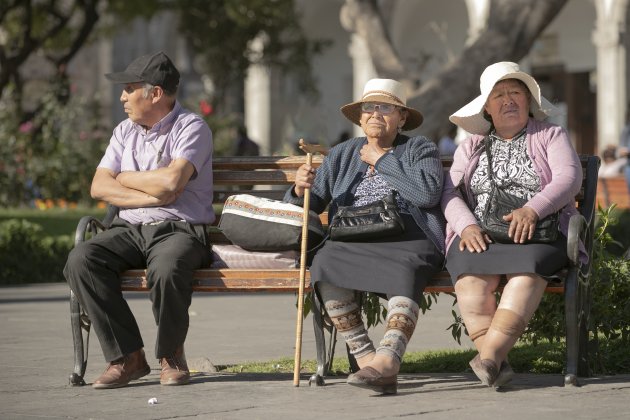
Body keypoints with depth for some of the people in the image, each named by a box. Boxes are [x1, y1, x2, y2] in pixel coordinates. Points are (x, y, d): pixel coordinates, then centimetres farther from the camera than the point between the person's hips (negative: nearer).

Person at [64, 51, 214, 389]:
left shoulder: (191, 128, -2)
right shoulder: (125, 132, 17)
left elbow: (172, 181, -19)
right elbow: (99, 187, 5)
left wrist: (125, 178, -2)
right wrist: (152, 196, -9)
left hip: (180, 230, -5)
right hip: (129, 230, 5)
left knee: (166, 269, -39)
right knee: (80, 260, -24)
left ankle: (171, 355, -11)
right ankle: (127, 356, -18)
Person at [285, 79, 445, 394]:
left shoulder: (420, 149, 14)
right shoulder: (341, 155, 24)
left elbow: (428, 193, -7)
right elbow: (312, 206, 17)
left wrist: (381, 161, 0)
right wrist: (300, 190, -7)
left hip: (407, 240, -3)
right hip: (353, 243, 3)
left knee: (404, 271, -38)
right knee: (325, 264, -31)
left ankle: (385, 362, -51)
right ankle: (366, 360, -32)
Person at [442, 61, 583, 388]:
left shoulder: (551, 136, 16)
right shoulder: (471, 147, 23)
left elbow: (569, 177, -2)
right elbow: (450, 193, 11)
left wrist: (532, 209, -20)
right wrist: (467, 226, -11)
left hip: (539, 234, -2)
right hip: (479, 236, 2)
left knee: (528, 266, -38)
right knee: (471, 274, -33)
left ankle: (489, 355, -47)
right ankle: (498, 363, -41)